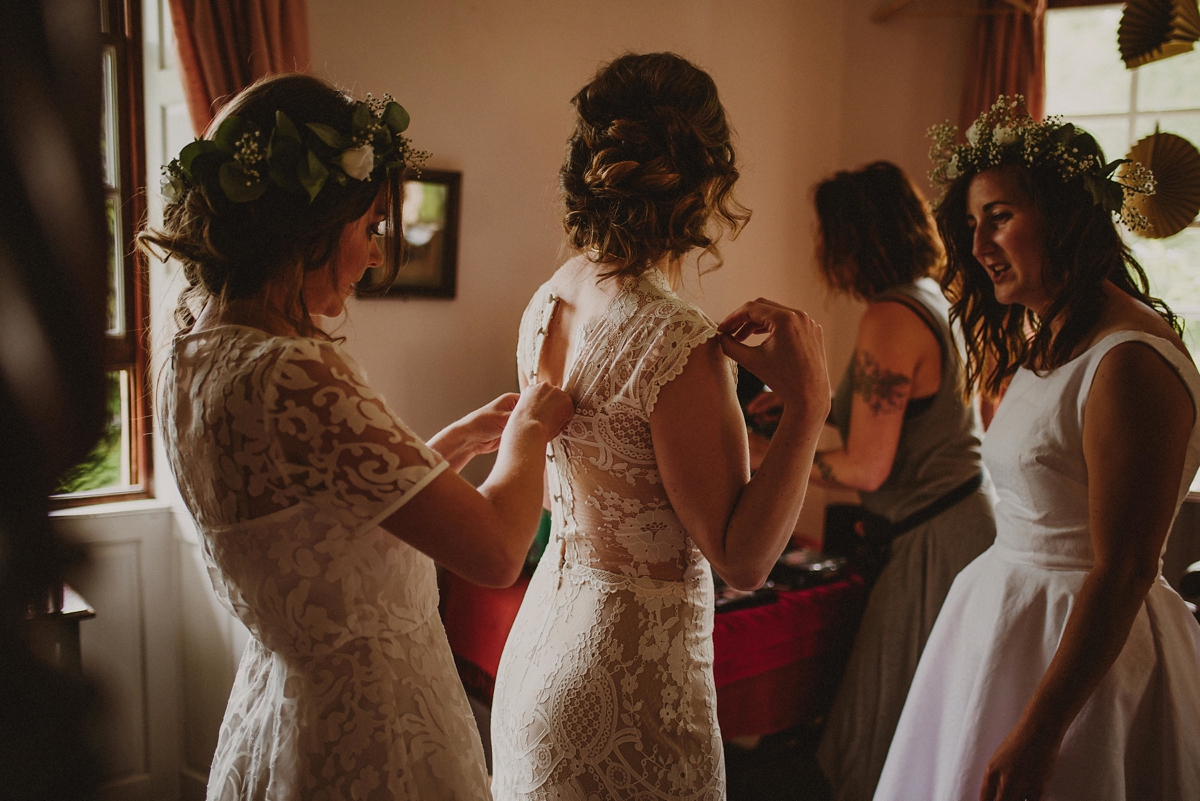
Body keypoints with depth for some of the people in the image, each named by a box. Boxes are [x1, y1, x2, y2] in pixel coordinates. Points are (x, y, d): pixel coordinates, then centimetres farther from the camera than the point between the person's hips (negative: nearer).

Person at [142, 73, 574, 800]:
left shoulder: (197, 351, 0)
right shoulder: (294, 377, -29)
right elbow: (495, 551, -25)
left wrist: (463, 437, 9)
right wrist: (528, 431, -8)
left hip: (285, 699, 9)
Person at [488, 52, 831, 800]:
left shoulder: (547, 302, -1)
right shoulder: (675, 340, -24)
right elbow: (743, 559, -19)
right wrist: (808, 402, -21)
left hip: (545, 632, 8)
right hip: (633, 676, -8)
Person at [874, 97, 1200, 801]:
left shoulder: (1131, 365, -21)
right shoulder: (1048, 345, 8)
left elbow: (1124, 572, -22)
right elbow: (1037, 525, 9)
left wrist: (1036, 735, -20)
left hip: (1081, 652, -9)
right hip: (1007, 622, 9)